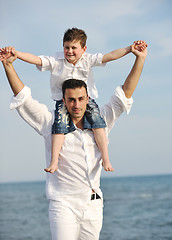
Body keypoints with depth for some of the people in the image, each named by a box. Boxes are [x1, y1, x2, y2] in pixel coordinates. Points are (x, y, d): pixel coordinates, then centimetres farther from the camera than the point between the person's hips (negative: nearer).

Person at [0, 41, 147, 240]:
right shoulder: (52, 123, 2)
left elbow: (124, 95, 12)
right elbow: (23, 98, -1)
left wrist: (140, 59, 8)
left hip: (93, 208, 4)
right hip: (63, 206, -4)